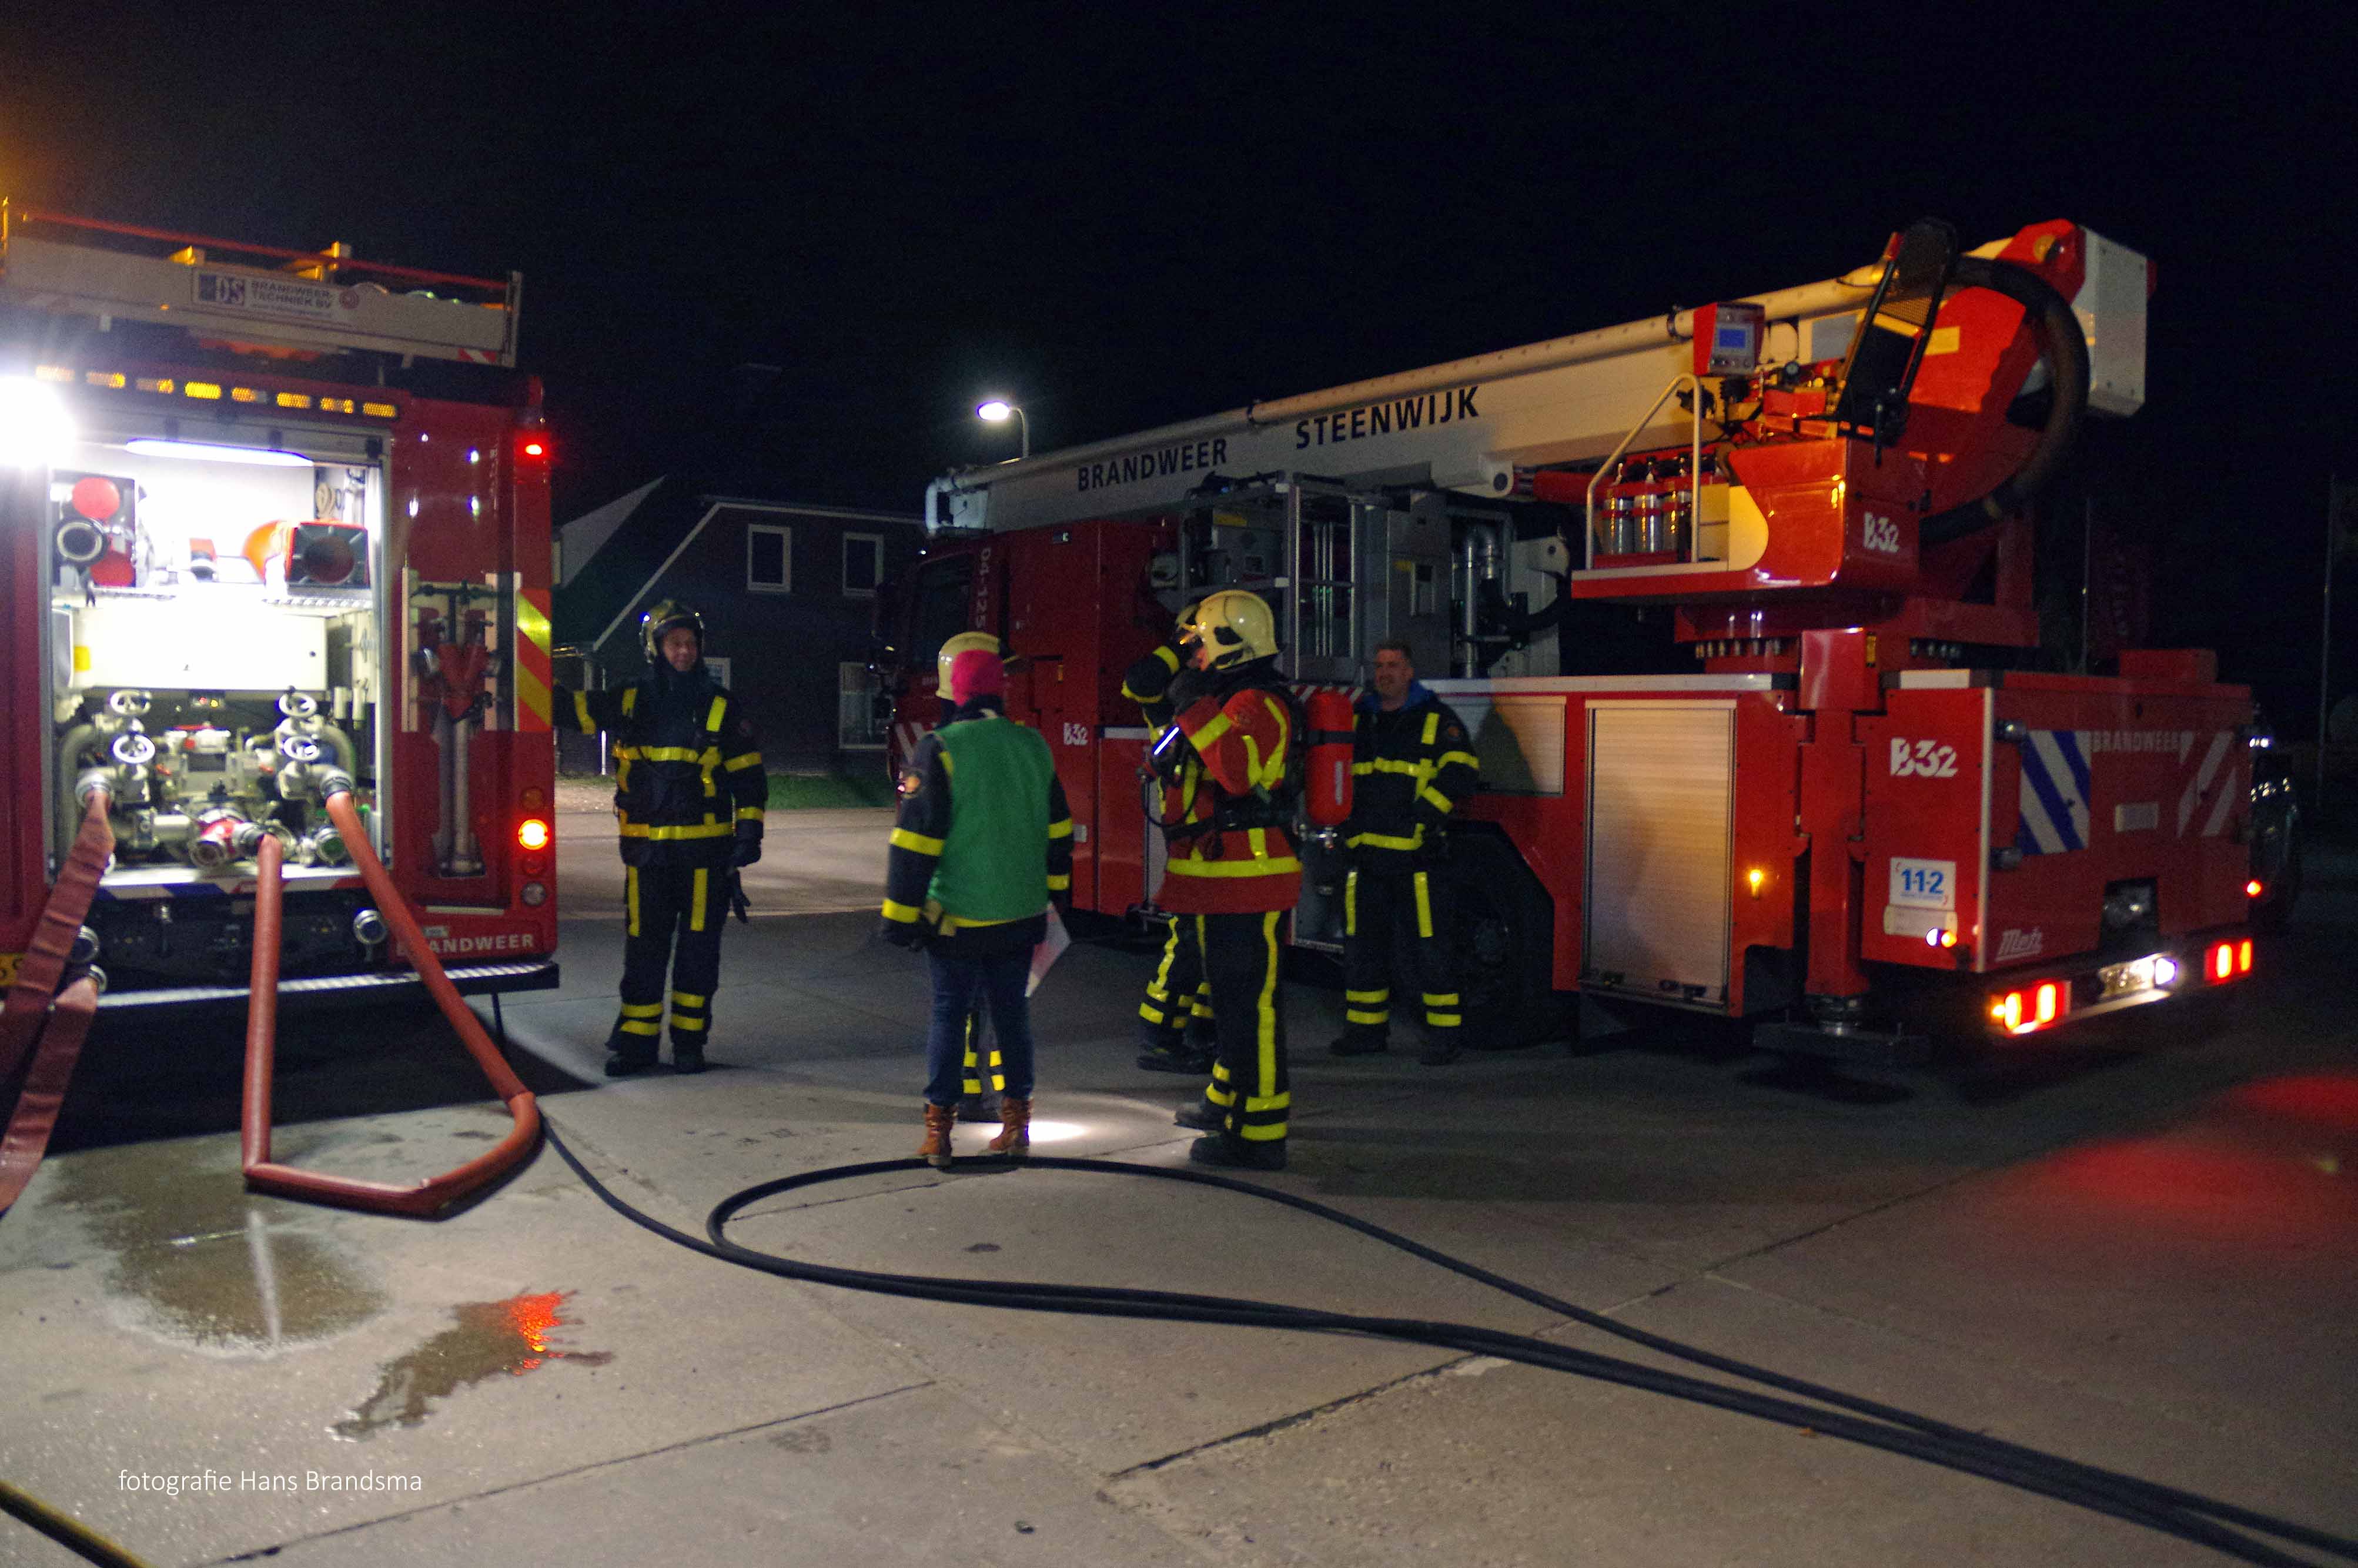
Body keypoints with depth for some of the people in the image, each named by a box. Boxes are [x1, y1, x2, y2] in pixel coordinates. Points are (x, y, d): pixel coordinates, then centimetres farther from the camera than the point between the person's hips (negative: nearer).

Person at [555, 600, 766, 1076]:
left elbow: (749, 775, 1)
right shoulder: (629, 702, 6)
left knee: (698, 945, 4)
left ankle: (689, 1039, 14)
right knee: (643, 944, 6)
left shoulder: (720, 707, 1)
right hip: (646, 848, 2)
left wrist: (749, 833, -4)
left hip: (705, 847, -2)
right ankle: (636, 1039, 14)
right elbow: (573, 706, 14)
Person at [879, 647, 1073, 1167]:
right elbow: (1057, 830, 13)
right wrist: (1058, 890, 25)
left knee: (949, 1015, 6)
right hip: (1021, 912, 4)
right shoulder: (1034, 747, 4)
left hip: (958, 915, -4)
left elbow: (915, 837, -14)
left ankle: (938, 1128, 9)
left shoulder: (940, 750, -12)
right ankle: (1017, 1120, 18)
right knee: (1012, 1012, 13)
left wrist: (901, 914, -8)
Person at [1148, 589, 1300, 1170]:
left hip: (1247, 884, -11)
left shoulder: (1258, 703, -14)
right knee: (1232, 996, 21)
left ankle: (1259, 1133, -6)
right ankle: (1228, 1100, 34)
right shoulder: (1229, 701, 20)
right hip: (1222, 882, 11)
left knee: (1250, 1002, -9)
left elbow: (1240, 771, -32)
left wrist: (1195, 710, -27)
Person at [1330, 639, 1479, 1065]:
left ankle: (1444, 1035, 4)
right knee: (1363, 946, 11)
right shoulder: (1355, 720, 15)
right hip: (1365, 853, 5)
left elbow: (1458, 771, -8)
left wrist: (1424, 814, -17)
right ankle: (1367, 1029, 23)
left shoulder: (1437, 720, 2)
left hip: (1415, 856, -5)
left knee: (1429, 948, -4)